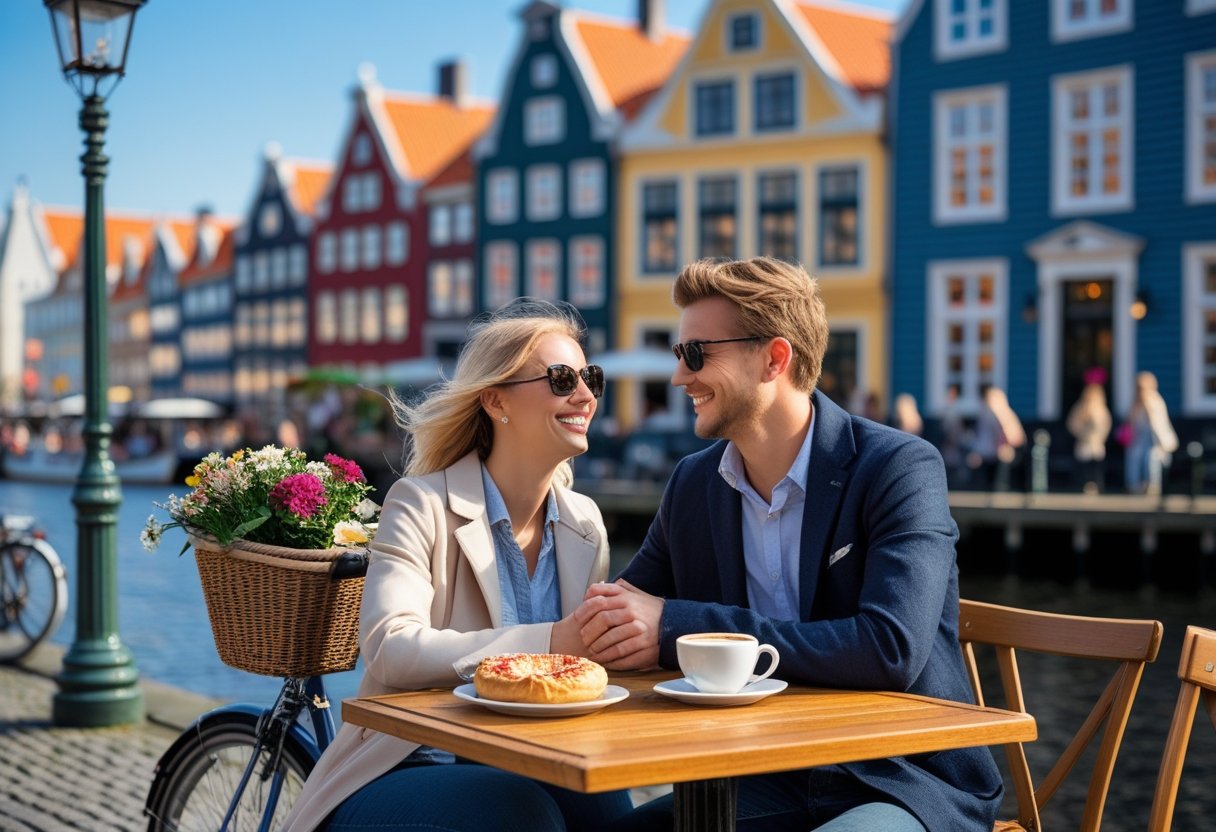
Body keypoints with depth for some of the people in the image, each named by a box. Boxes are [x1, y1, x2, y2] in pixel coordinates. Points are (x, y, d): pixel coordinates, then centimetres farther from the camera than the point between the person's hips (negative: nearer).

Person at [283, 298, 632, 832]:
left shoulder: (585, 524, 10)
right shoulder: (423, 505, -8)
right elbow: (388, 650, -24)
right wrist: (551, 641, -32)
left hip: (529, 772, 4)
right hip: (408, 771, -4)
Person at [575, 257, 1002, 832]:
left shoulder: (900, 468, -12)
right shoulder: (692, 484, 6)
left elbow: (891, 650, -26)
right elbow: (617, 626, 13)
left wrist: (677, 626, -26)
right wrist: (602, 620, -14)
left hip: (907, 782, -5)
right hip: (767, 784, 5)